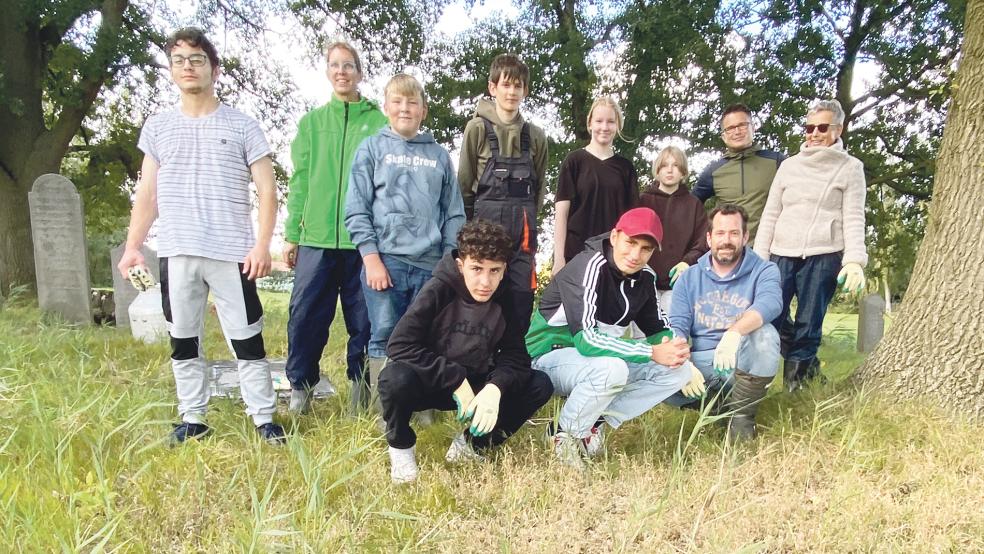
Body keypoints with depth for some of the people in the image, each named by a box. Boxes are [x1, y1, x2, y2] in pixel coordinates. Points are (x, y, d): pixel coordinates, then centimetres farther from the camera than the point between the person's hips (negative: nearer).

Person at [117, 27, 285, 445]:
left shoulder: (242, 126, 2)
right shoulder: (157, 128, 12)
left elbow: (267, 191, -1)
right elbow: (147, 194, 13)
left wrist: (262, 244, -12)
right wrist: (132, 246, 5)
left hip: (231, 253, -3)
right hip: (175, 253, 4)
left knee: (246, 339, 1)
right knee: (182, 340, 11)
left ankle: (264, 418, 12)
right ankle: (192, 419, 24)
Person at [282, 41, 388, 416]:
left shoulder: (378, 123, 6)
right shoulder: (311, 122, 13)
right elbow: (300, 181, 10)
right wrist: (291, 234, 5)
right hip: (316, 238, 2)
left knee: (364, 318, 5)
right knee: (306, 315, 2)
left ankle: (361, 384, 20)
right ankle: (300, 385, 17)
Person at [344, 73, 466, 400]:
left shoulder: (439, 155, 14)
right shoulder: (372, 148, 8)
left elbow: (454, 213, 12)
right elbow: (356, 210, 1)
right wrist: (372, 259, -7)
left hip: (431, 263, 2)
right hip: (386, 259, -2)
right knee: (385, 339, 0)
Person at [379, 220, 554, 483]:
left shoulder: (505, 301, -9)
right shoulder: (438, 289, -20)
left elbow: (515, 358, -8)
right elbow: (399, 345, -27)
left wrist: (495, 387, -30)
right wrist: (455, 380, -30)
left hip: (475, 385, 4)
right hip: (429, 383, -4)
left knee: (540, 385, -15)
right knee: (395, 377, -37)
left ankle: (471, 444, 0)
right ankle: (400, 447, -6)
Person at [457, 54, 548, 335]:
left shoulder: (535, 135, 11)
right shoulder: (478, 128, 0)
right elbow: (464, 182, 1)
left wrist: (527, 217, 11)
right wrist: (471, 224, 3)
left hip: (523, 226, 3)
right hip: (487, 221, -3)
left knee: (522, 296, 3)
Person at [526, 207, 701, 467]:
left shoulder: (644, 277, -1)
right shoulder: (589, 266, -24)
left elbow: (659, 328, 10)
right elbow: (586, 339, -32)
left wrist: (677, 350, -13)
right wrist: (652, 354, -31)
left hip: (602, 359, 8)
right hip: (551, 357, -7)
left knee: (679, 371, -6)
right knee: (612, 369, -37)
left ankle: (597, 420, -7)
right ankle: (566, 433, -11)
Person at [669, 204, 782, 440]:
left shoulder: (764, 271, 0)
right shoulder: (689, 278, 8)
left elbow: (770, 303, -23)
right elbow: (677, 328, -2)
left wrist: (735, 331, -43)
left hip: (742, 365, -1)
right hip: (699, 362, 1)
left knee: (765, 334, -32)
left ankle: (742, 414, -12)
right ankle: (720, 402, -1)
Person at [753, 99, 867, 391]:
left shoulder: (850, 167, 6)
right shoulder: (789, 165, 14)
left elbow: (854, 219, -1)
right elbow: (770, 215, 12)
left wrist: (855, 260, -16)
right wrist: (759, 258, 5)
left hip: (824, 257, -3)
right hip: (782, 254, 3)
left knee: (809, 322, -1)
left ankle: (797, 376, 13)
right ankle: (806, 363, 16)